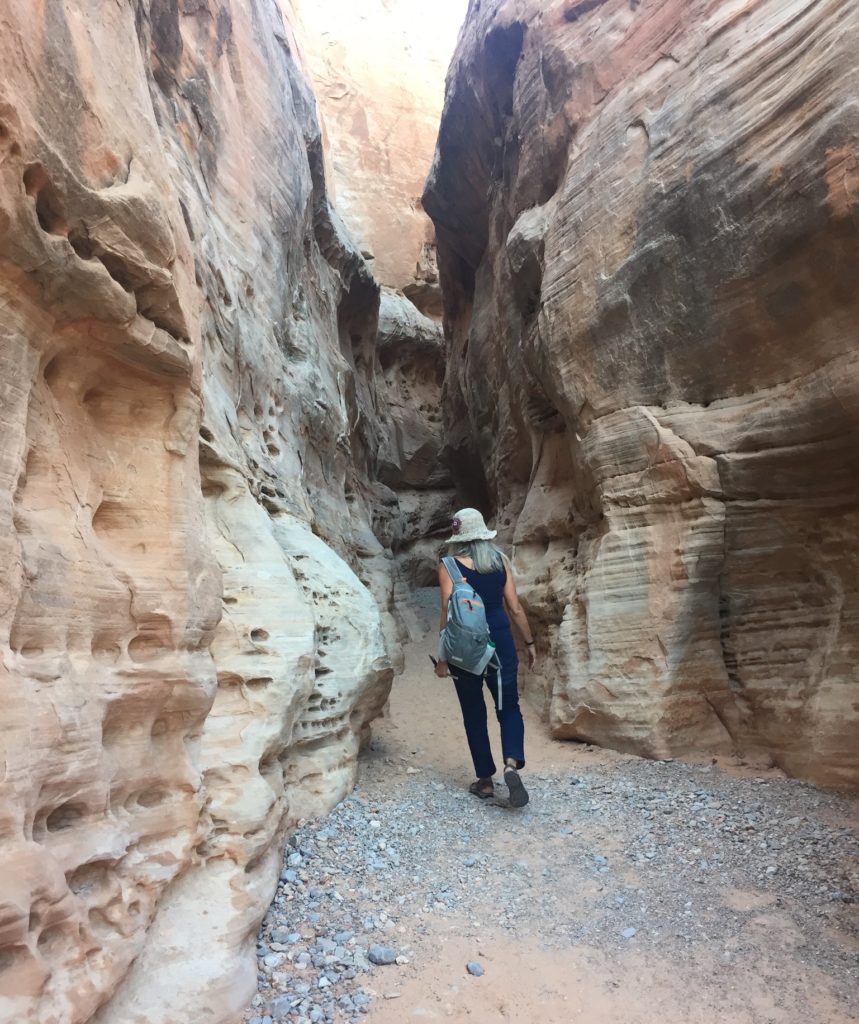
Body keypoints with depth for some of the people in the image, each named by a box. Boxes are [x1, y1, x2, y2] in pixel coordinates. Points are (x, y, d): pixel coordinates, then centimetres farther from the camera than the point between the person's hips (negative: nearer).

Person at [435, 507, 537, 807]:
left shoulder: (449, 565, -6)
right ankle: (512, 764, -9)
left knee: (474, 713, 13)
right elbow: (515, 607, 2)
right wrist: (529, 642, 12)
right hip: (499, 639, 2)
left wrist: (443, 656, -5)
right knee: (509, 707, 13)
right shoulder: (500, 560, 2)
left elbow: (448, 613, -10)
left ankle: (485, 780, 19)